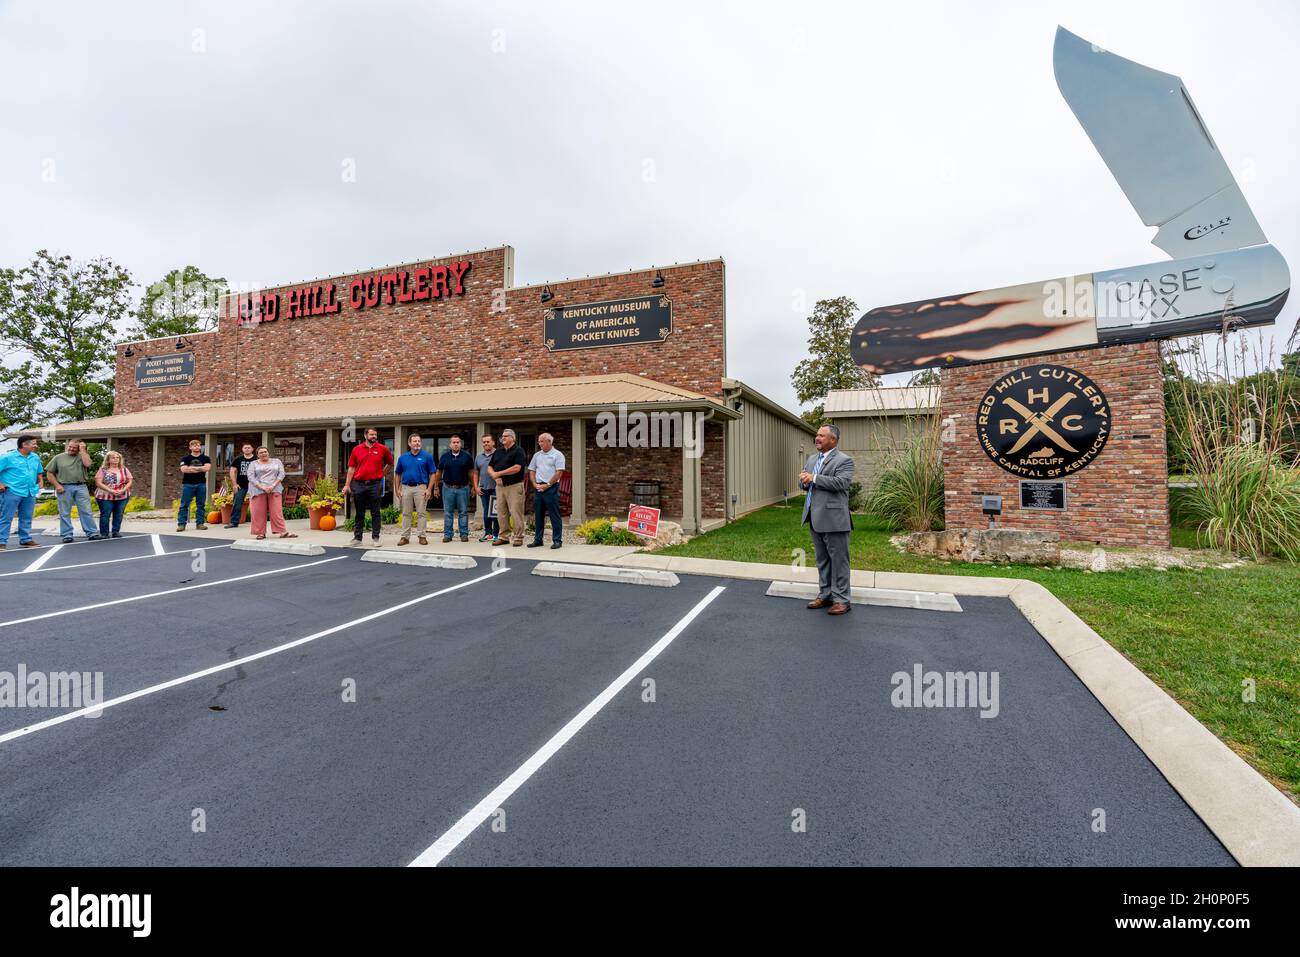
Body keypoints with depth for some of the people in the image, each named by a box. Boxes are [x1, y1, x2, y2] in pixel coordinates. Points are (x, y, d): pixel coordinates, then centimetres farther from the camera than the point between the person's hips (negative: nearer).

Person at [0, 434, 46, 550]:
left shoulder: (35, 457, 13)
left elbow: (39, 472, 27)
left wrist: (41, 481, 14)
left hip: (30, 493, 6)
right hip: (12, 492, -6)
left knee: (26, 518, 12)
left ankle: (26, 540, 19)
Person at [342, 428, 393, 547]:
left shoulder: (382, 449, 3)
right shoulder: (356, 449, 6)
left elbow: (390, 463, 18)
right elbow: (351, 468, 7)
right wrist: (347, 485, 4)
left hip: (375, 485, -1)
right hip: (359, 485, 1)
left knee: (375, 513, 3)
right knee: (359, 513, 8)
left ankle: (375, 537, 10)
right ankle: (357, 537, 16)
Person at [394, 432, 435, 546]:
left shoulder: (427, 456, -1)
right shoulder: (403, 457, 8)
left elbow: (432, 474, -2)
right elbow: (397, 474, 14)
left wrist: (429, 489, -9)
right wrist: (398, 488, 6)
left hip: (421, 487, -3)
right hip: (406, 487, 3)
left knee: (421, 513, 1)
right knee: (406, 513, 8)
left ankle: (422, 536, 8)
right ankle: (405, 537, 14)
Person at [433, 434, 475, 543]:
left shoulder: (467, 456, 2)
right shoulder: (445, 456, 5)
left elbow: (471, 472, 6)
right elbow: (438, 472, 11)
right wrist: (436, 487, 11)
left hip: (463, 488, -1)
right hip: (448, 488, 1)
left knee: (463, 512, 3)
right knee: (447, 513, 5)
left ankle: (464, 534, 10)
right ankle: (447, 534, 13)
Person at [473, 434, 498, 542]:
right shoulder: (478, 457, 14)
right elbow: (476, 473, 18)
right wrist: (476, 487, 9)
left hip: (496, 488, -5)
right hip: (483, 489, 5)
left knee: (495, 512, -2)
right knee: (486, 512, 12)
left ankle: (496, 534, 7)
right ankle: (487, 532, 22)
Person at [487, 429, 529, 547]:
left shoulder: (518, 451, -4)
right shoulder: (498, 452, 16)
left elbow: (517, 468, -16)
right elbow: (489, 468, 17)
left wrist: (499, 473, -11)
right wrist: (495, 476, -5)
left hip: (514, 486, -6)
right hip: (500, 486, 7)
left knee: (515, 513, -6)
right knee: (501, 512, 9)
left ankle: (518, 537, 3)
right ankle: (503, 536, 19)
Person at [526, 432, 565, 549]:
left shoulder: (557, 455, -3)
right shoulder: (537, 455, 15)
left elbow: (558, 473, -10)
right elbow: (531, 471, 16)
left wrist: (547, 485, -13)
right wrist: (535, 484, 1)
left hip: (551, 488, -6)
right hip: (538, 488, 6)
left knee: (554, 516, -3)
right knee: (538, 515, 9)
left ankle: (556, 540, 2)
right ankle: (538, 540, 18)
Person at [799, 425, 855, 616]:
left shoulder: (844, 460, -8)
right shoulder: (811, 459, 16)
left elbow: (841, 483, -22)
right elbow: (804, 483, 17)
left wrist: (814, 478, -20)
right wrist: (804, 481, -7)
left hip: (834, 518, -8)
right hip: (815, 518, 8)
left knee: (838, 560, 1)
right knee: (822, 559, 16)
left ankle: (841, 600, 10)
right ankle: (825, 594, 27)